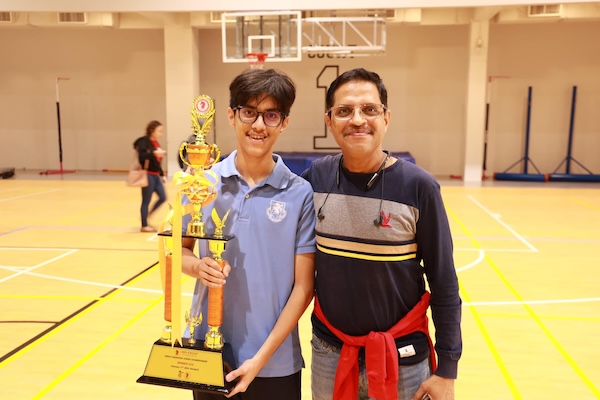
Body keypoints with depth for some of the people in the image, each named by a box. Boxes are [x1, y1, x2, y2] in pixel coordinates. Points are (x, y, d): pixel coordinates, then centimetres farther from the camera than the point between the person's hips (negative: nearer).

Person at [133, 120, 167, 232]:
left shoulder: (155, 143, 15)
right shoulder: (144, 141, -10)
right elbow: (141, 156, -25)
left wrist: (162, 175, 19)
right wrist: (154, 153, -35)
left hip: (155, 175, 9)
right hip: (147, 175, -8)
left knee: (163, 197, 7)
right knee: (146, 201, -2)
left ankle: (147, 216, 23)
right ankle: (144, 226, 8)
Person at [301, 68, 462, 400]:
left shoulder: (418, 186, -14)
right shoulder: (315, 178, -7)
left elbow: (444, 284, -9)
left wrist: (447, 369, -7)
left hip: (401, 358, -2)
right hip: (329, 352, 2)